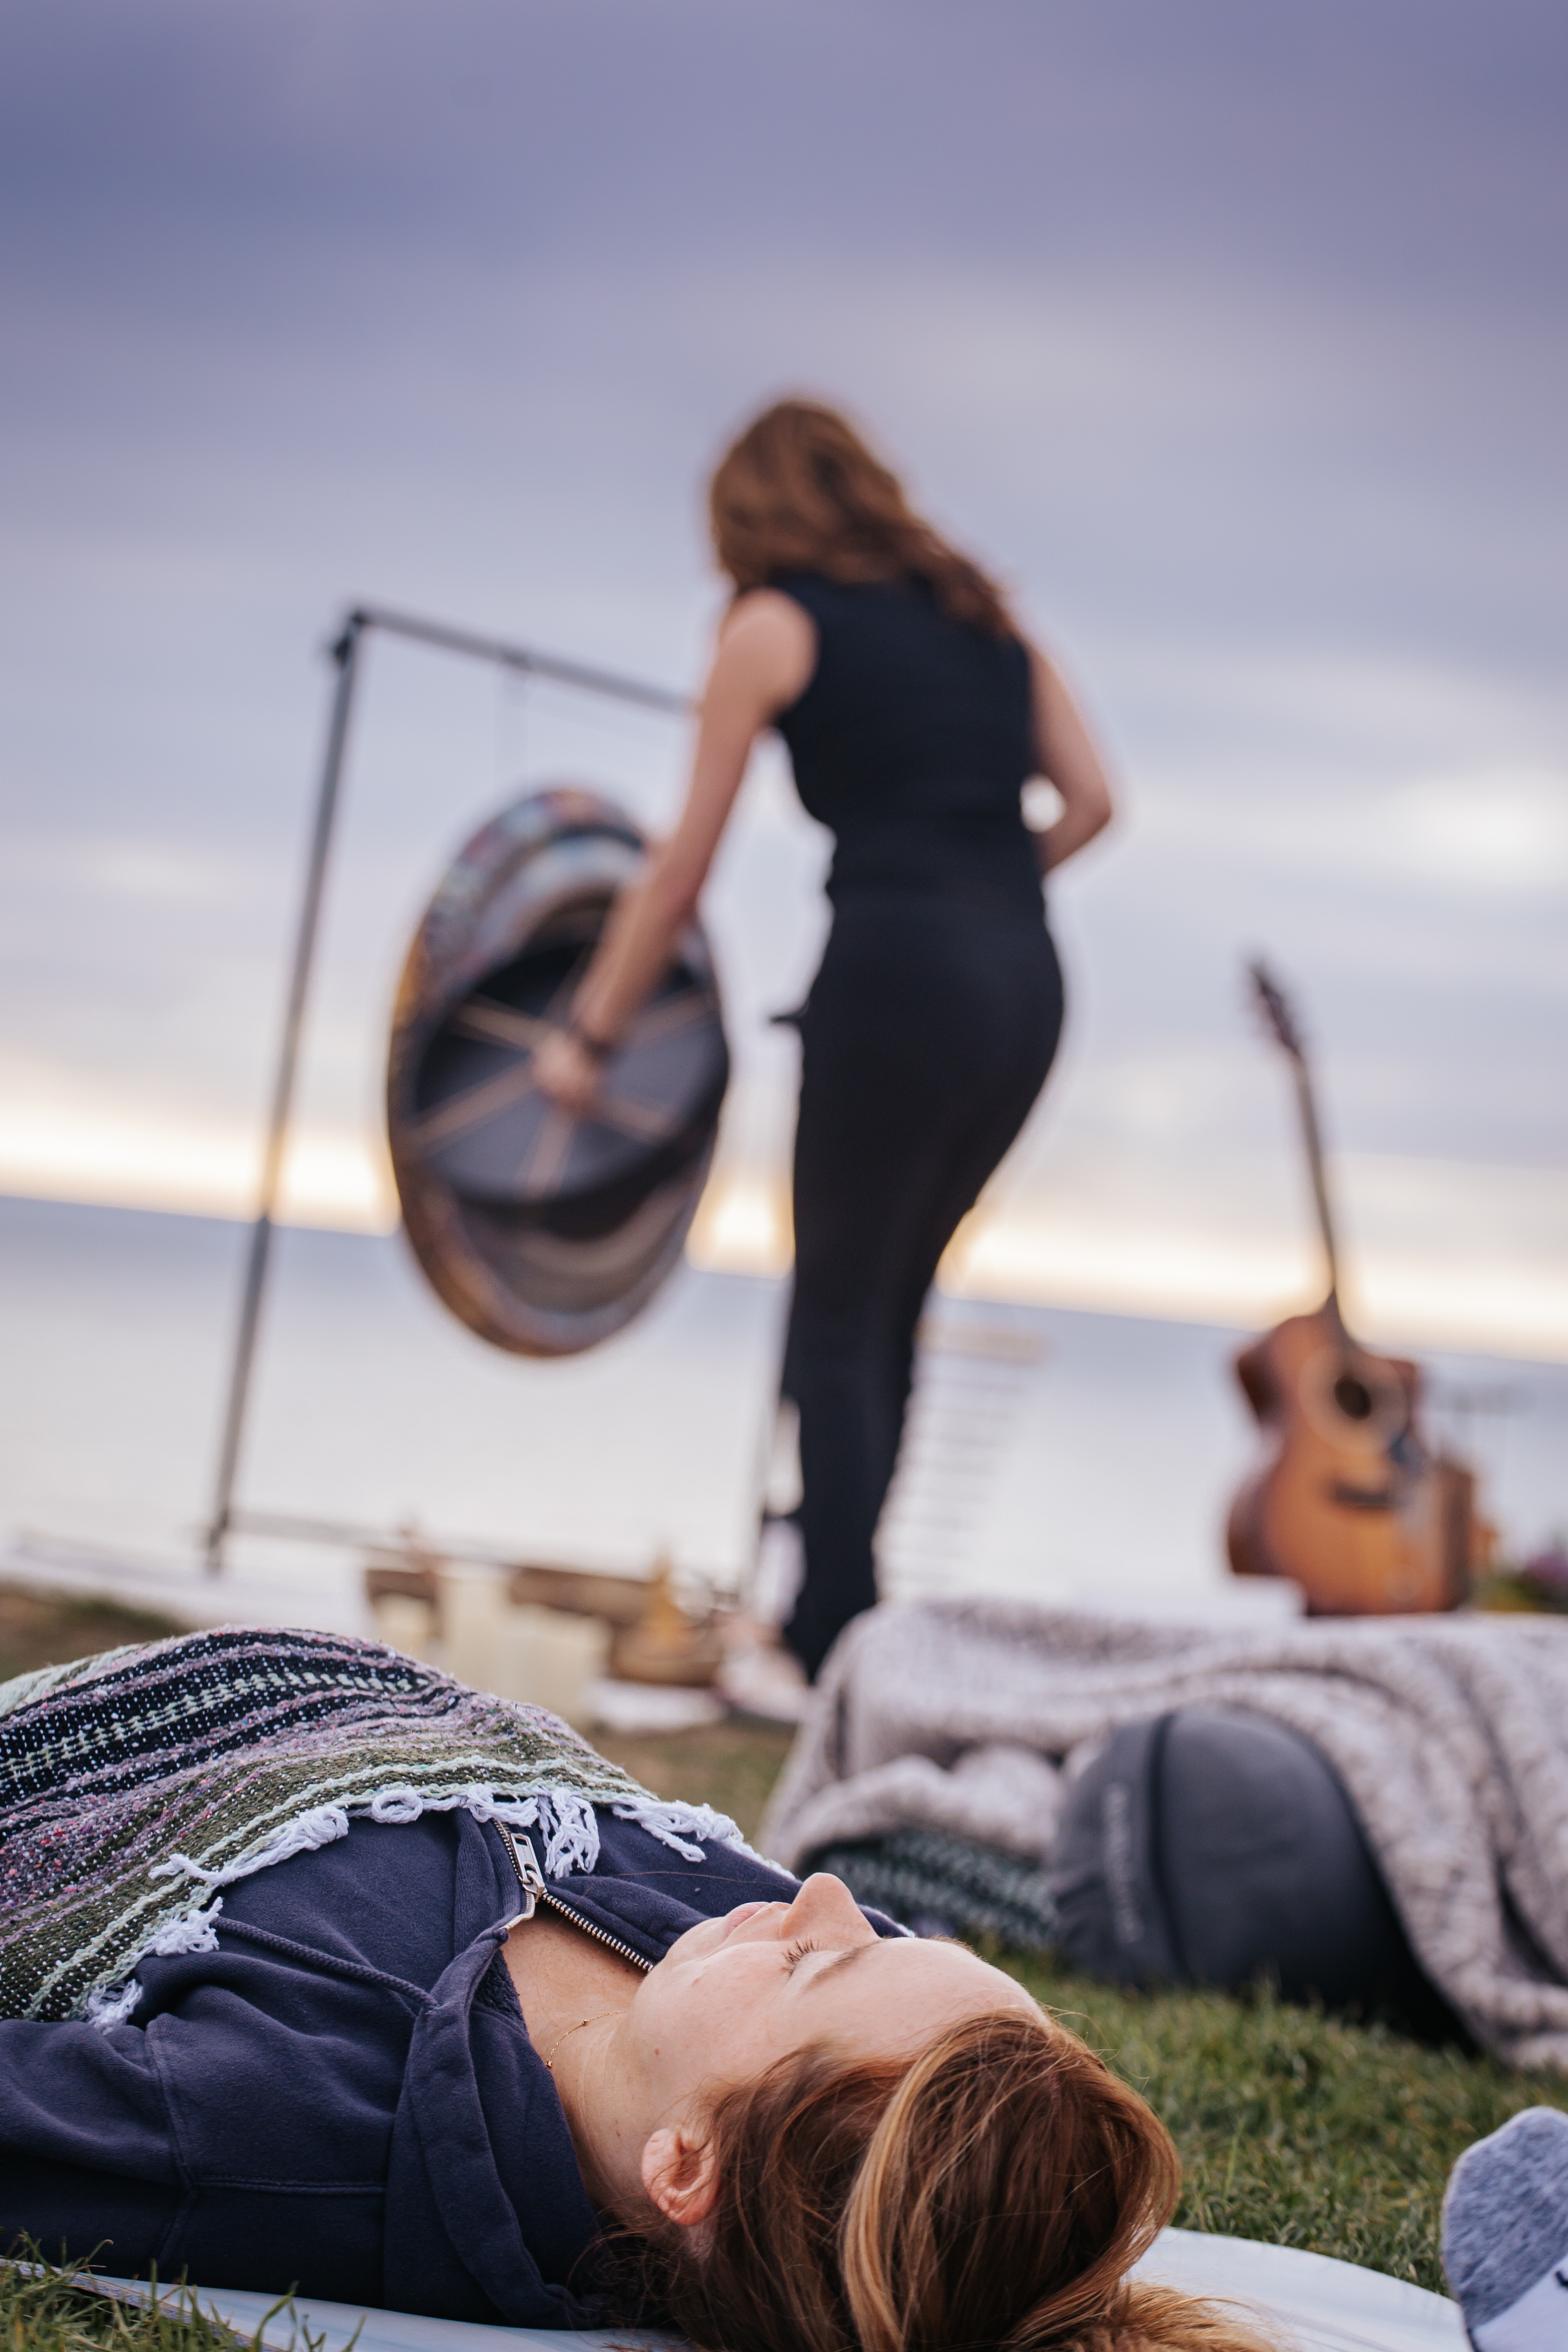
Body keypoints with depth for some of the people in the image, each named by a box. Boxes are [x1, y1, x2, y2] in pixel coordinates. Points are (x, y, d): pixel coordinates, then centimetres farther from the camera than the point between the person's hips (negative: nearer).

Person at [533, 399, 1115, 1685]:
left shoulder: (774, 625, 5)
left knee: (838, 1322, 3)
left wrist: (591, 1038, 13)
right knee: (889, 1310, 16)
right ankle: (831, 1598, 21)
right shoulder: (985, 613, 21)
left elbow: (683, 868, 6)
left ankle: (840, 1643, -2)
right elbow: (1090, 797, 12)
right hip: (1027, 985, 6)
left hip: (896, 968, -6)